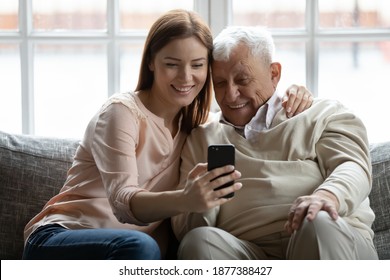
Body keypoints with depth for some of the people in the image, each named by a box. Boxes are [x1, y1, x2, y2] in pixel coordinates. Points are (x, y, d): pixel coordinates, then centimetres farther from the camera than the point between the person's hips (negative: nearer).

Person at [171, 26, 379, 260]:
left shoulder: (323, 115, 19)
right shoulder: (201, 139, 24)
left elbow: (353, 166, -1)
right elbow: (184, 230, 17)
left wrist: (328, 195, -26)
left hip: (337, 242, -2)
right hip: (248, 254, 2)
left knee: (319, 224, -36)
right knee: (199, 241, -30)